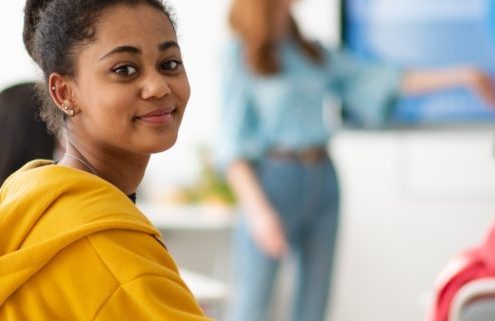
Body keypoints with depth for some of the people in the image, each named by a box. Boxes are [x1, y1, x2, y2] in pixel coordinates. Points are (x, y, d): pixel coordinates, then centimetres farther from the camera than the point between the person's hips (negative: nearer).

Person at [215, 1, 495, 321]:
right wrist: (258, 209, -18)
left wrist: (461, 75, 8)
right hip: (273, 181, -6)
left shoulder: (313, 52, 14)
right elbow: (232, 145, -7)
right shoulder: (240, 55, -2)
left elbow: (374, 79, 13)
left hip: (323, 181, 6)